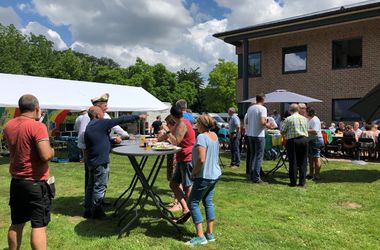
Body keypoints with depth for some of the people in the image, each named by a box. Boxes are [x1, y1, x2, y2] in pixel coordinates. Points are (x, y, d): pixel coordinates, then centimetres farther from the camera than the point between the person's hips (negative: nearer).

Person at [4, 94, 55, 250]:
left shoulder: (8, 126, 6)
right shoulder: (37, 126, -18)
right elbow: (46, 156, -27)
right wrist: (52, 150, -3)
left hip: (16, 181, 7)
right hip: (36, 183, -7)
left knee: (16, 223, 18)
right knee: (39, 225, -1)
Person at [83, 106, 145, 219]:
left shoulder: (89, 127, 13)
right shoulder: (101, 123, -13)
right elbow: (120, 120, -10)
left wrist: (113, 140, 20)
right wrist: (137, 117, -4)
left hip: (91, 161, 9)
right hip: (100, 162, -9)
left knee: (91, 185, 16)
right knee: (100, 187, 1)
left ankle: (88, 210, 25)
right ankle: (96, 211, 10)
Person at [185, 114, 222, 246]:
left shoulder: (202, 137, -21)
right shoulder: (214, 135, 6)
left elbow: (201, 159, -27)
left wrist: (193, 172, -14)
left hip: (204, 176, -9)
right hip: (215, 174, 9)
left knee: (192, 203, 1)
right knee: (208, 202, 16)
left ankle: (200, 236, 4)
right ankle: (210, 233, 23)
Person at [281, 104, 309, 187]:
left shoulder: (288, 119, -5)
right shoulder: (304, 119, 10)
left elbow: (282, 132, -3)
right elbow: (307, 130, 14)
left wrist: (286, 134, 18)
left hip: (293, 141, -4)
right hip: (304, 139, 4)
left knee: (293, 162, 2)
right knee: (303, 162, 8)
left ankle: (293, 182, 5)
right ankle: (302, 182, 11)